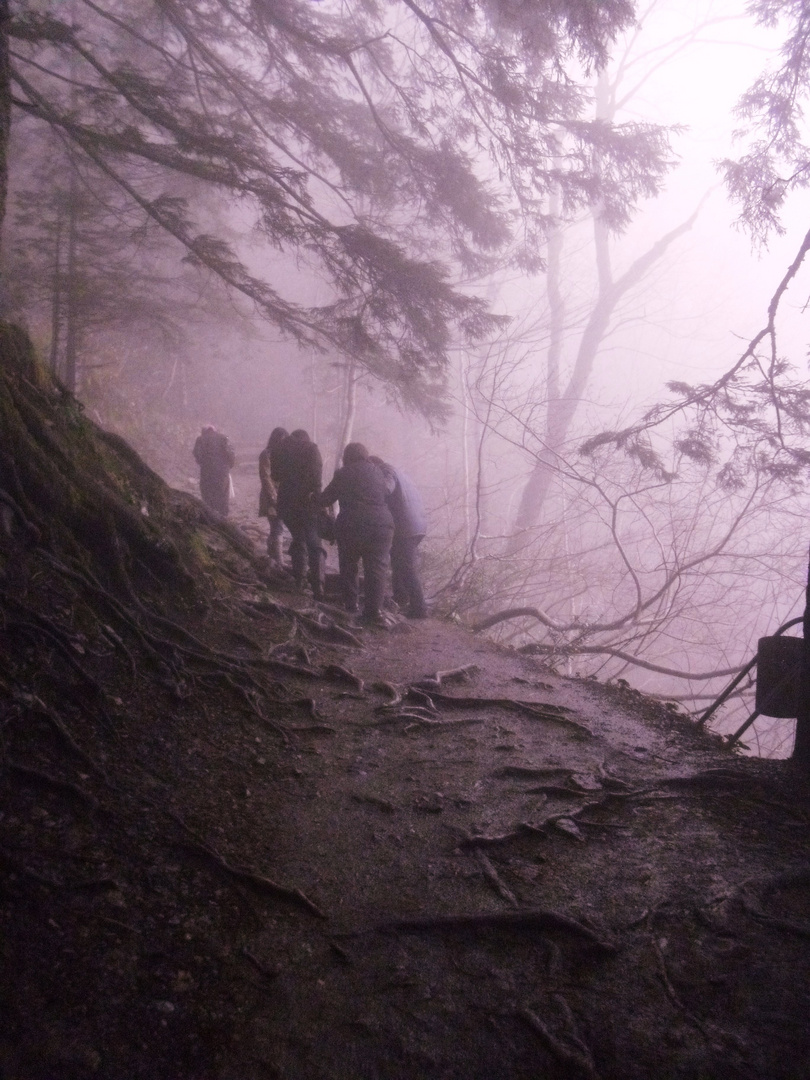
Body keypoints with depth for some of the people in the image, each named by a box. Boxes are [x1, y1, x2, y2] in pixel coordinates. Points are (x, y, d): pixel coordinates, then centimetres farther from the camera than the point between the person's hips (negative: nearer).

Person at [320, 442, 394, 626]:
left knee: (348, 567, 15)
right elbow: (387, 497, 14)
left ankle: (350, 606, 19)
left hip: (351, 527, -1)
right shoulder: (377, 472, 13)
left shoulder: (342, 475, 4)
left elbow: (325, 500, 10)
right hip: (381, 526, 2)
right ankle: (374, 612, -6)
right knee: (376, 569, 1)